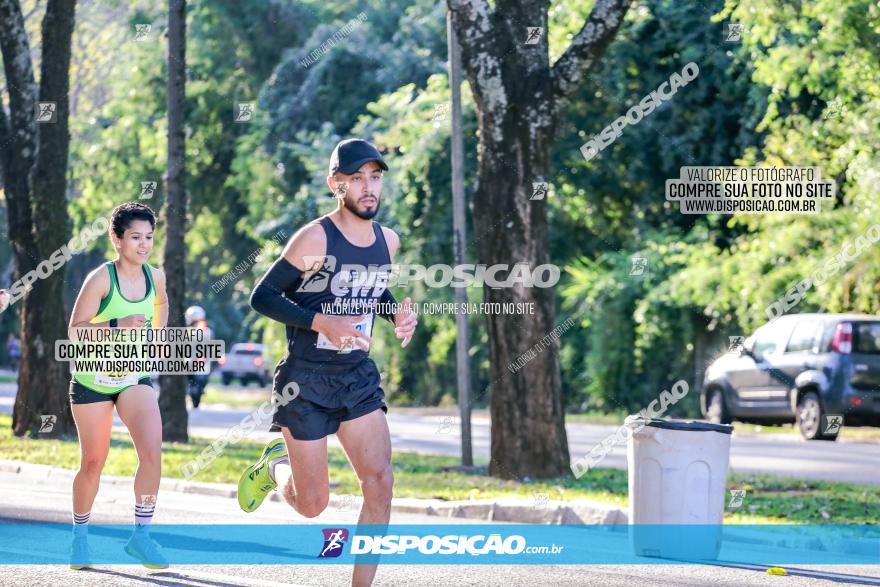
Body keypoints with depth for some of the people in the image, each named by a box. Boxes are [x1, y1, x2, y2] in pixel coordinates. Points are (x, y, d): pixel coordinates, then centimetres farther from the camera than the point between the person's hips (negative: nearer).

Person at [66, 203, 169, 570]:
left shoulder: (155, 277, -2)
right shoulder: (101, 279, -17)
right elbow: (74, 332, -18)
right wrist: (117, 325, -29)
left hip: (135, 378, 3)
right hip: (92, 379, -3)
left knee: (152, 449, -19)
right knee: (93, 462, 6)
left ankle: (141, 536, -10)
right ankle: (80, 536, 28)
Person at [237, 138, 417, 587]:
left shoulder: (387, 241, 4)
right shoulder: (316, 238, -17)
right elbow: (262, 297, -15)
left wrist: (398, 313, 1)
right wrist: (322, 322, -27)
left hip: (358, 377, 5)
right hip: (306, 381, -5)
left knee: (380, 483, -10)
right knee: (312, 504, 1)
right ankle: (274, 464, 35)